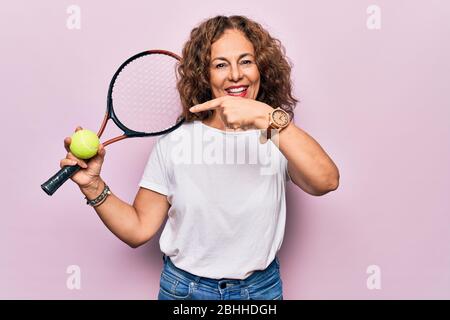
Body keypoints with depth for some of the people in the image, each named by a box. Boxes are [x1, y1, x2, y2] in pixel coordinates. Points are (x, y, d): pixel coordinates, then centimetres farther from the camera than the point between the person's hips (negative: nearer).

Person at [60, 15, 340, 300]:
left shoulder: (279, 137, -11)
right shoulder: (172, 143, -10)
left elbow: (327, 182, -31)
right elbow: (139, 229, -7)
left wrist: (268, 116, -39)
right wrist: (93, 185, -20)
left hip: (261, 288, 0)